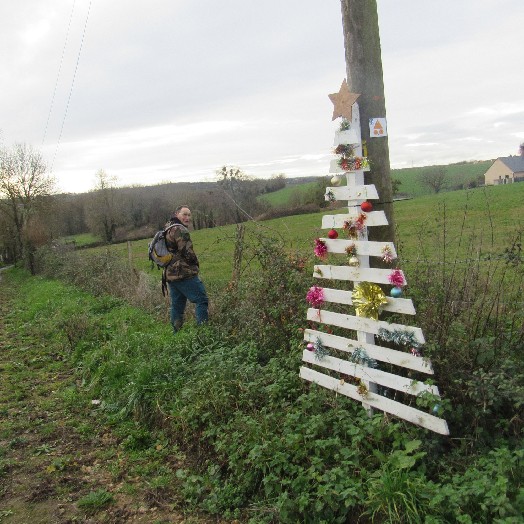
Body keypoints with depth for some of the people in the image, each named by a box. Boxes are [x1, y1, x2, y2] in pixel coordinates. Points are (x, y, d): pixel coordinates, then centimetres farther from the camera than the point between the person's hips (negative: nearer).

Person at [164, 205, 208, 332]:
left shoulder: (167, 229, 19)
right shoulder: (180, 230, -13)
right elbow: (187, 252, -16)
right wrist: (195, 264, 1)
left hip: (170, 274, 10)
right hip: (184, 274, -10)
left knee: (177, 304, 14)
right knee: (201, 300, -7)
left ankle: (176, 333, 18)